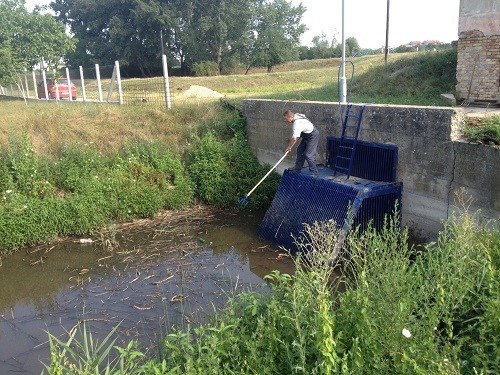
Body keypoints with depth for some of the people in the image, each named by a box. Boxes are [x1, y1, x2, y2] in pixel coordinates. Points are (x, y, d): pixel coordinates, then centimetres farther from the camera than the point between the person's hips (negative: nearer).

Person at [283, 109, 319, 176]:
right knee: (300, 150, 15)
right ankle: (297, 168, 27)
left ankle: (314, 173, -6)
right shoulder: (296, 115, -4)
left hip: (313, 136, -11)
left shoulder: (297, 123, -33)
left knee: (309, 155, -14)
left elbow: (294, 138, -37)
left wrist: (289, 147, -22)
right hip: (307, 135, 11)